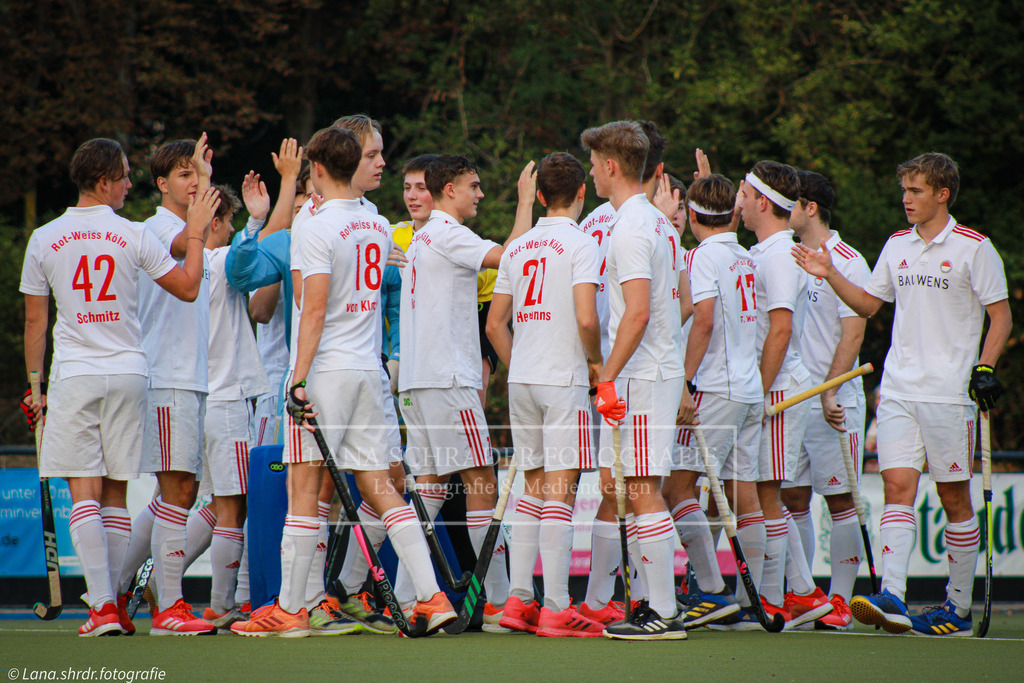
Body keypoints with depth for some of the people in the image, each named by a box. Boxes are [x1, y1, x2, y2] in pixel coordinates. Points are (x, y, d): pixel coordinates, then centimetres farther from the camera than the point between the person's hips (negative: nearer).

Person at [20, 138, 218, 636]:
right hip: (127, 372, 1)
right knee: (116, 493, 9)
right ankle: (115, 604, 10)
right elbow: (188, 287, 5)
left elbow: (34, 320, 5)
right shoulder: (134, 236, -3)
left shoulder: (44, 239, 0)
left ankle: (103, 606, -14)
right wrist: (195, 232, 16)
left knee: (84, 493, -3)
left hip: (73, 375, -1)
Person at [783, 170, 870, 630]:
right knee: (792, 498, 5)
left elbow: (853, 333, -11)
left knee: (840, 500, -3)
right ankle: (797, 596, 11)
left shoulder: (847, 262, -6)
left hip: (833, 402, -6)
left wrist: (828, 391, -18)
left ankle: (840, 600, 0)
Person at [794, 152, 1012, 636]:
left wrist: (984, 367, -14)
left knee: (954, 498, 1)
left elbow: (1001, 315, -2)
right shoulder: (897, 246, 13)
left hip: (949, 392, -4)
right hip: (898, 390, 5)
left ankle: (959, 606, 10)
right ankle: (891, 596, -19)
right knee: (897, 487, -9)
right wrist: (830, 275, 7)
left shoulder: (973, 248, -4)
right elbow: (868, 303, 21)